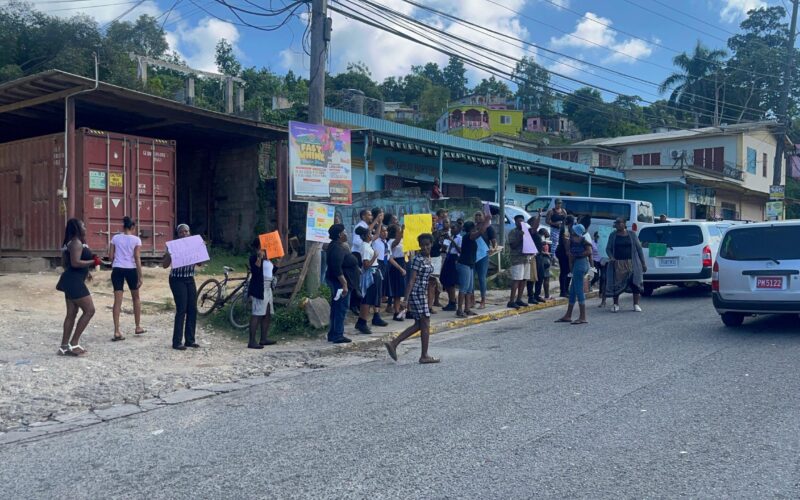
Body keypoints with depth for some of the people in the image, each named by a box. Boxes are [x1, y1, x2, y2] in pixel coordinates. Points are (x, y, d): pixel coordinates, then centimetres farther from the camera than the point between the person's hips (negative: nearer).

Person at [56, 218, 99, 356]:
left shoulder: (70, 243, 17)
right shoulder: (77, 243, -15)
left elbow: (65, 263, 23)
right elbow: (75, 262, -25)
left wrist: (84, 273, 26)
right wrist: (93, 262, -14)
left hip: (71, 281, 11)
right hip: (74, 282, -11)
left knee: (71, 313, 11)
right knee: (89, 310, -7)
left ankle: (64, 346, 14)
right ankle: (74, 343, -4)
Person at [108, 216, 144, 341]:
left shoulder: (115, 238, 6)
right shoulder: (136, 240, -1)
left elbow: (110, 257, 5)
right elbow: (137, 258, -7)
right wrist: (140, 277, -6)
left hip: (117, 269, 2)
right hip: (131, 269, -2)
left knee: (117, 300, -1)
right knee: (136, 297, 18)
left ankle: (117, 331, -7)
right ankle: (138, 327, 24)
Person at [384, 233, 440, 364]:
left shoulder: (428, 258, 12)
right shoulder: (418, 259, -15)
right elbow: (412, 280, -18)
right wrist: (406, 299, -21)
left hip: (422, 294, 9)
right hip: (416, 293, -9)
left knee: (419, 325, 12)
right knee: (425, 324, -1)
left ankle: (393, 343, 12)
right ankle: (424, 356, 8)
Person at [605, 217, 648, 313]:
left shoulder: (632, 234, 7)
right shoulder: (613, 235, 9)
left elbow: (639, 248, 8)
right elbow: (608, 248, 9)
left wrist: (643, 263, 5)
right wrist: (611, 257, -12)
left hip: (632, 263, 0)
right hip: (617, 263, 1)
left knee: (635, 282, -5)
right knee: (616, 284, -3)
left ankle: (636, 305, 5)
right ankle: (616, 304, 10)